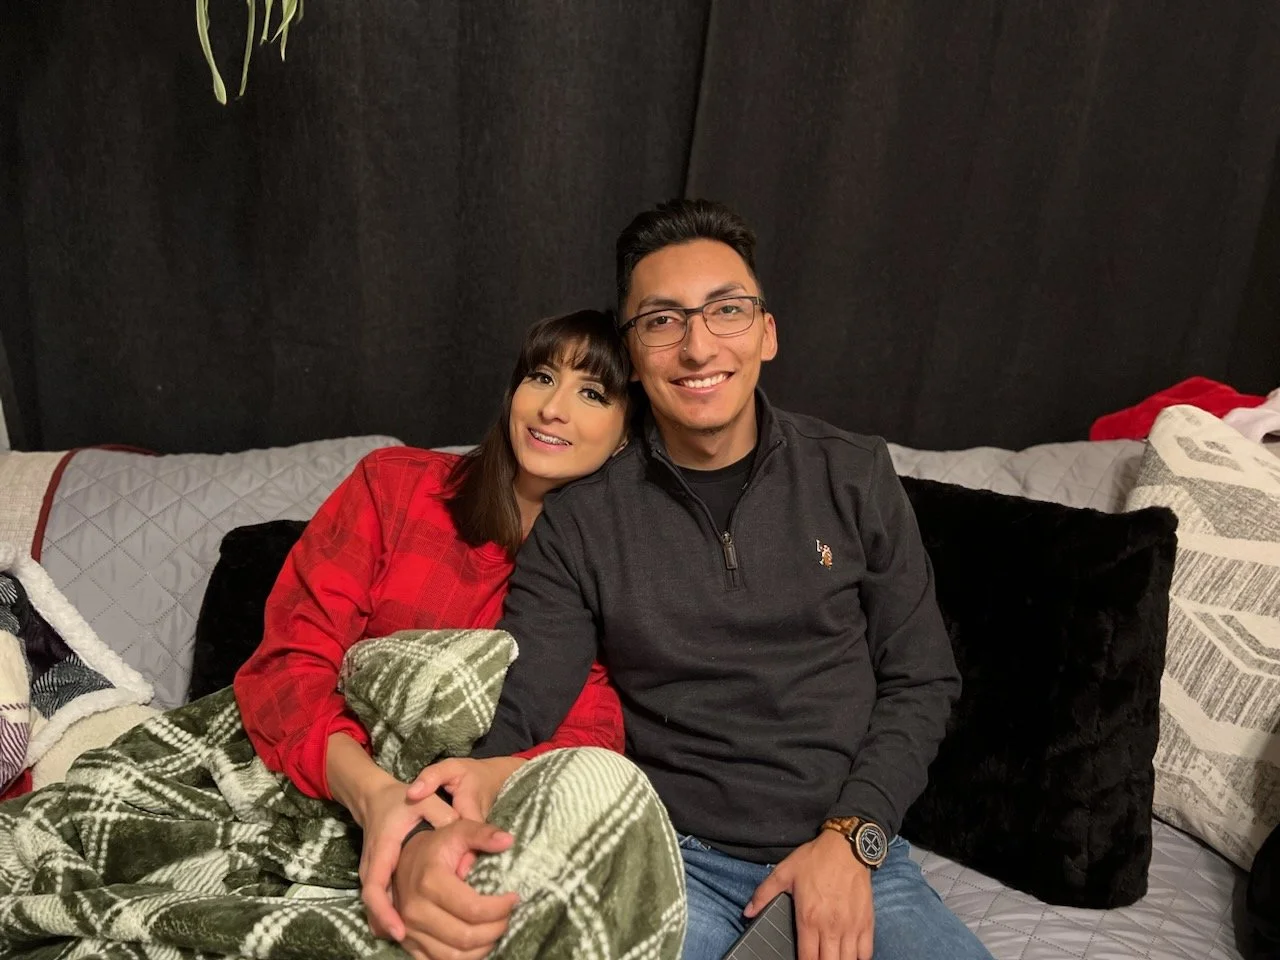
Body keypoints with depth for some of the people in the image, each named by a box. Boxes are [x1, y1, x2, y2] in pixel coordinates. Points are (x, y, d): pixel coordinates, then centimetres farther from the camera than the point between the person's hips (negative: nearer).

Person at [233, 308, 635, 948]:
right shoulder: (395, 484, -4)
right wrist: (371, 791, -31)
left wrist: (490, 782, -37)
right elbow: (290, 664, -10)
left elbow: (595, 733, -13)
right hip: (334, 788, 1)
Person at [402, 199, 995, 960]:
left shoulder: (855, 477, 0)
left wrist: (853, 836, -8)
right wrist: (462, 805, -34)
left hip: (855, 851, 2)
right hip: (675, 858, -1)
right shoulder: (581, 520, -4)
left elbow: (922, 680, 5)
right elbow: (522, 707, -11)